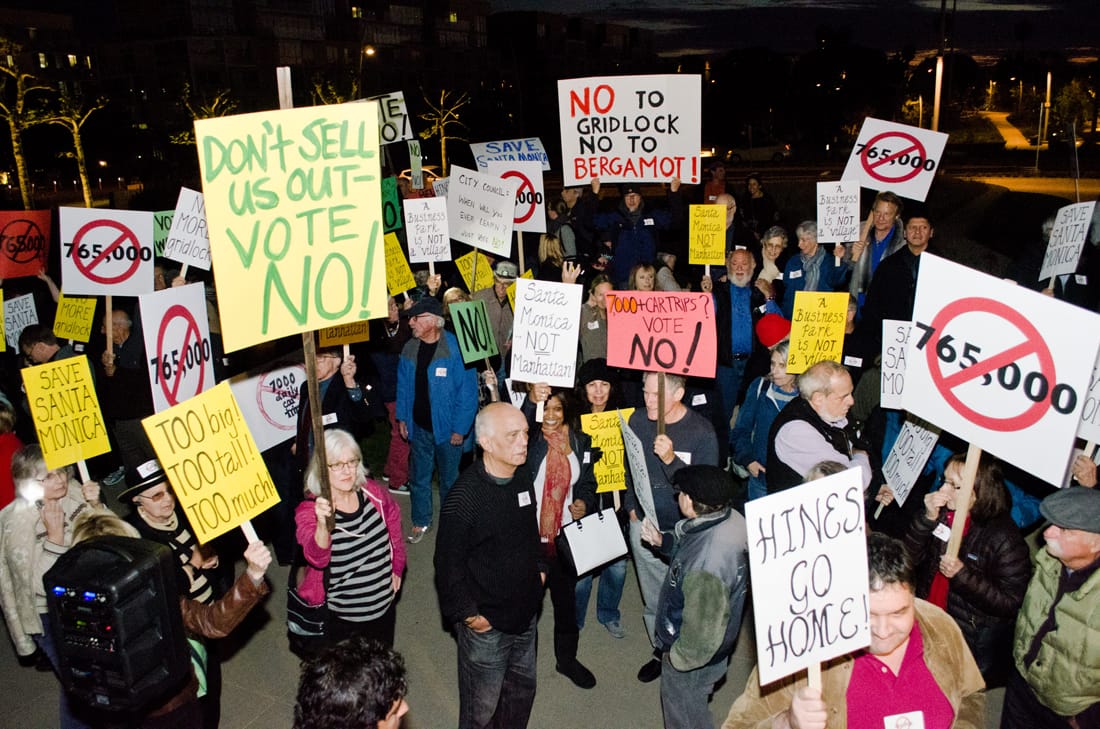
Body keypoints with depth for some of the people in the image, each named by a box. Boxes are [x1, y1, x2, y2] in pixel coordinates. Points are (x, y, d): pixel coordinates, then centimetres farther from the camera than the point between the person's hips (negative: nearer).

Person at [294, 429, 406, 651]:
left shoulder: (373, 492, -11)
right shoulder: (309, 511, -23)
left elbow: (393, 522, 9)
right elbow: (317, 558, -41)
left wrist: (397, 568, 13)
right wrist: (323, 524, -61)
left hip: (384, 607, 4)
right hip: (340, 620, -4)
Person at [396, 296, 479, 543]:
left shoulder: (455, 348, -18)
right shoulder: (410, 349, 0)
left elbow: (467, 391, -16)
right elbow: (404, 386, 11)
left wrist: (459, 429, -16)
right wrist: (402, 417, 6)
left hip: (446, 428, -4)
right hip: (419, 427, 5)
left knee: (449, 479, 12)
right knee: (419, 477, 15)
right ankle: (421, 521, 32)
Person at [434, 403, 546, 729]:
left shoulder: (525, 477, -2)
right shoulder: (465, 495, -25)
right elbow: (448, 563, -19)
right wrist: (467, 614, -15)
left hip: (526, 615, 7)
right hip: (486, 624, -7)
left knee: (522, 690, 24)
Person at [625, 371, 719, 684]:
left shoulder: (702, 432, -19)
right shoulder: (638, 420, -6)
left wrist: (671, 459, -32)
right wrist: (632, 506, 9)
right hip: (645, 526, 4)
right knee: (653, 599, 19)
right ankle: (661, 651, 40)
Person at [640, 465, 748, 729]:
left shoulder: (705, 567, -42)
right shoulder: (730, 517, -15)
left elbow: (703, 633, -33)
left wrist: (676, 657, -16)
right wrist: (663, 541, -2)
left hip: (693, 658, -8)